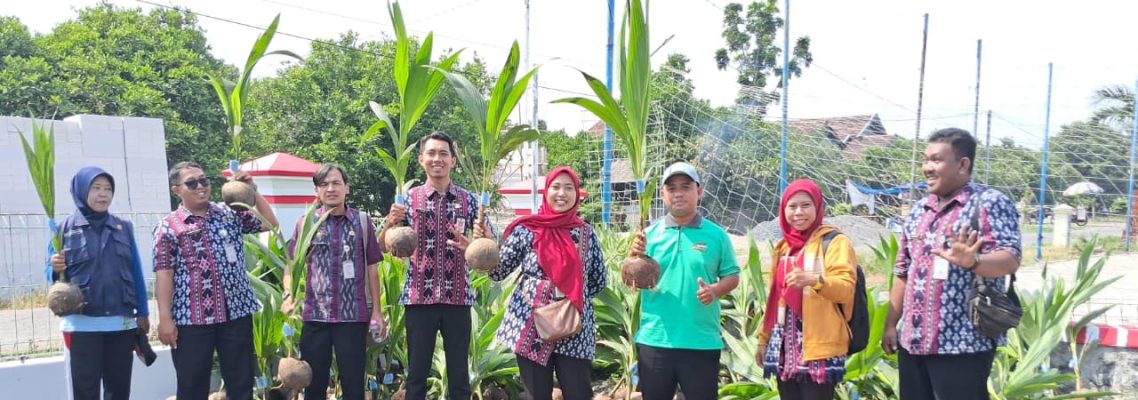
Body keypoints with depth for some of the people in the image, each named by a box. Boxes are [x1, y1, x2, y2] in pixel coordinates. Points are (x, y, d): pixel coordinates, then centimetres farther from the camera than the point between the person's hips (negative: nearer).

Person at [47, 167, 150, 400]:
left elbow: (136, 272, 9)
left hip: (122, 322, 2)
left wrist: (143, 313, 8)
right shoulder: (65, 228, 1)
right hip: (82, 323, -2)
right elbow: (53, 276, 4)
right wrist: (56, 269, -19)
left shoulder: (124, 227, 7)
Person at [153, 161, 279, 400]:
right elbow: (164, 275, -5)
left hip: (236, 312, 3)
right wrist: (165, 319, -11)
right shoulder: (168, 227, 0)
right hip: (191, 318, -3)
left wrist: (252, 191, 2)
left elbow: (269, 224, 12)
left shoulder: (230, 213, 10)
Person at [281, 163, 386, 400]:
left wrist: (377, 310, 4)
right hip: (315, 316, 1)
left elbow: (371, 268, 7)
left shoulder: (362, 222, 4)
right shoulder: (305, 223, 4)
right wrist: (289, 294, -11)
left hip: (354, 316, -1)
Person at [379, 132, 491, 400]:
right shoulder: (409, 198, 4)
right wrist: (390, 223, -15)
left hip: (457, 298, 1)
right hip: (419, 297, -1)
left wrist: (478, 241, -15)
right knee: (417, 373, 6)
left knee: (459, 375, 7)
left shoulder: (468, 200, 5)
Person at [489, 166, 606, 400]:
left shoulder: (586, 233, 5)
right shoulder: (526, 230, -1)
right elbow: (498, 273, -1)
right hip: (530, 328, -1)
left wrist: (574, 297, 2)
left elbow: (599, 281, 13)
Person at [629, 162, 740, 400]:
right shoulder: (650, 234, 3)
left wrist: (715, 290, -16)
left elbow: (732, 277, 4)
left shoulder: (716, 235, 1)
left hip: (702, 343, -1)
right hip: (654, 340, 1)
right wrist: (635, 257, -16)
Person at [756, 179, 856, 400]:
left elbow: (846, 288, -15)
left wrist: (814, 280, -33)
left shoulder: (834, 242, -2)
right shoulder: (783, 247, 18)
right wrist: (764, 338, 22)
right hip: (785, 344, 7)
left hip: (819, 345, -6)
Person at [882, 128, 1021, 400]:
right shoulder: (919, 210, 14)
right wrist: (891, 325, 13)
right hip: (912, 340, 7)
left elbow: (1010, 260, -18)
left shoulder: (989, 203, -6)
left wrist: (972, 261, -38)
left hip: (963, 343, -7)